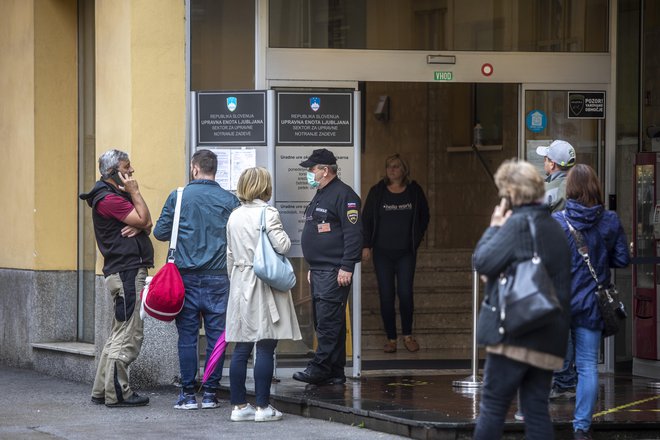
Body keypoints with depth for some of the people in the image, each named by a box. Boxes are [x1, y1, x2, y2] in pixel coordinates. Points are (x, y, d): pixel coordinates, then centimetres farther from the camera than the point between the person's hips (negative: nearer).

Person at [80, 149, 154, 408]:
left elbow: (147, 225, 13)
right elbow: (144, 219, -17)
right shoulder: (109, 199, -13)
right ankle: (117, 393, -6)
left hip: (127, 273, 11)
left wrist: (138, 227, -9)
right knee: (128, 336, -9)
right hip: (127, 272, -11)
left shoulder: (119, 197, 20)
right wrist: (134, 191, -8)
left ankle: (102, 391, 18)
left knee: (119, 335, 14)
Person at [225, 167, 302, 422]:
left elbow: (230, 255, 15)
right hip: (265, 287, -6)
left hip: (241, 286, 6)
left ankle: (239, 405, 9)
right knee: (265, 349, -2)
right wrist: (282, 234, 4)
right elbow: (282, 246, -16)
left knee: (241, 349, 7)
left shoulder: (234, 216, 10)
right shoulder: (268, 214, -10)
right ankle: (262, 407, -2)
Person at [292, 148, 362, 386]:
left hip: (334, 272, -11)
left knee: (328, 321, -12)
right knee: (324, 322, 10)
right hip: (319, 271, 11)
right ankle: (335, 373, 13)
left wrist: (346, 267, -22)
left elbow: (353, 233, -18)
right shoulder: (320, 196, 21)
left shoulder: (343, 195, -11)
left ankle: (320, 368, -15)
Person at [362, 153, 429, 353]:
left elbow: (424, 216, 14)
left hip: (406, 252, 0)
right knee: (386, 296, 0)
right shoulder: (377, 192, 1)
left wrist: (416, 238, 6)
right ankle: (391, 338, 8)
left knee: (405, 293, -6)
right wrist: (366, 245, -5)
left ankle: (408, 335, 10)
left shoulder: (414, 191, 3)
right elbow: (366, 219, 2)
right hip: (382, 252, 0)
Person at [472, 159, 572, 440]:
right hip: (548, 338, 8)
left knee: (493, 405, -2)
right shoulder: (554, 227, 17)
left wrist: (494, 227, 3)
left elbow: (482, 261, -11)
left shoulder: (518, 223, -10)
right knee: (537, 410, 6)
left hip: (516, 333, -8)